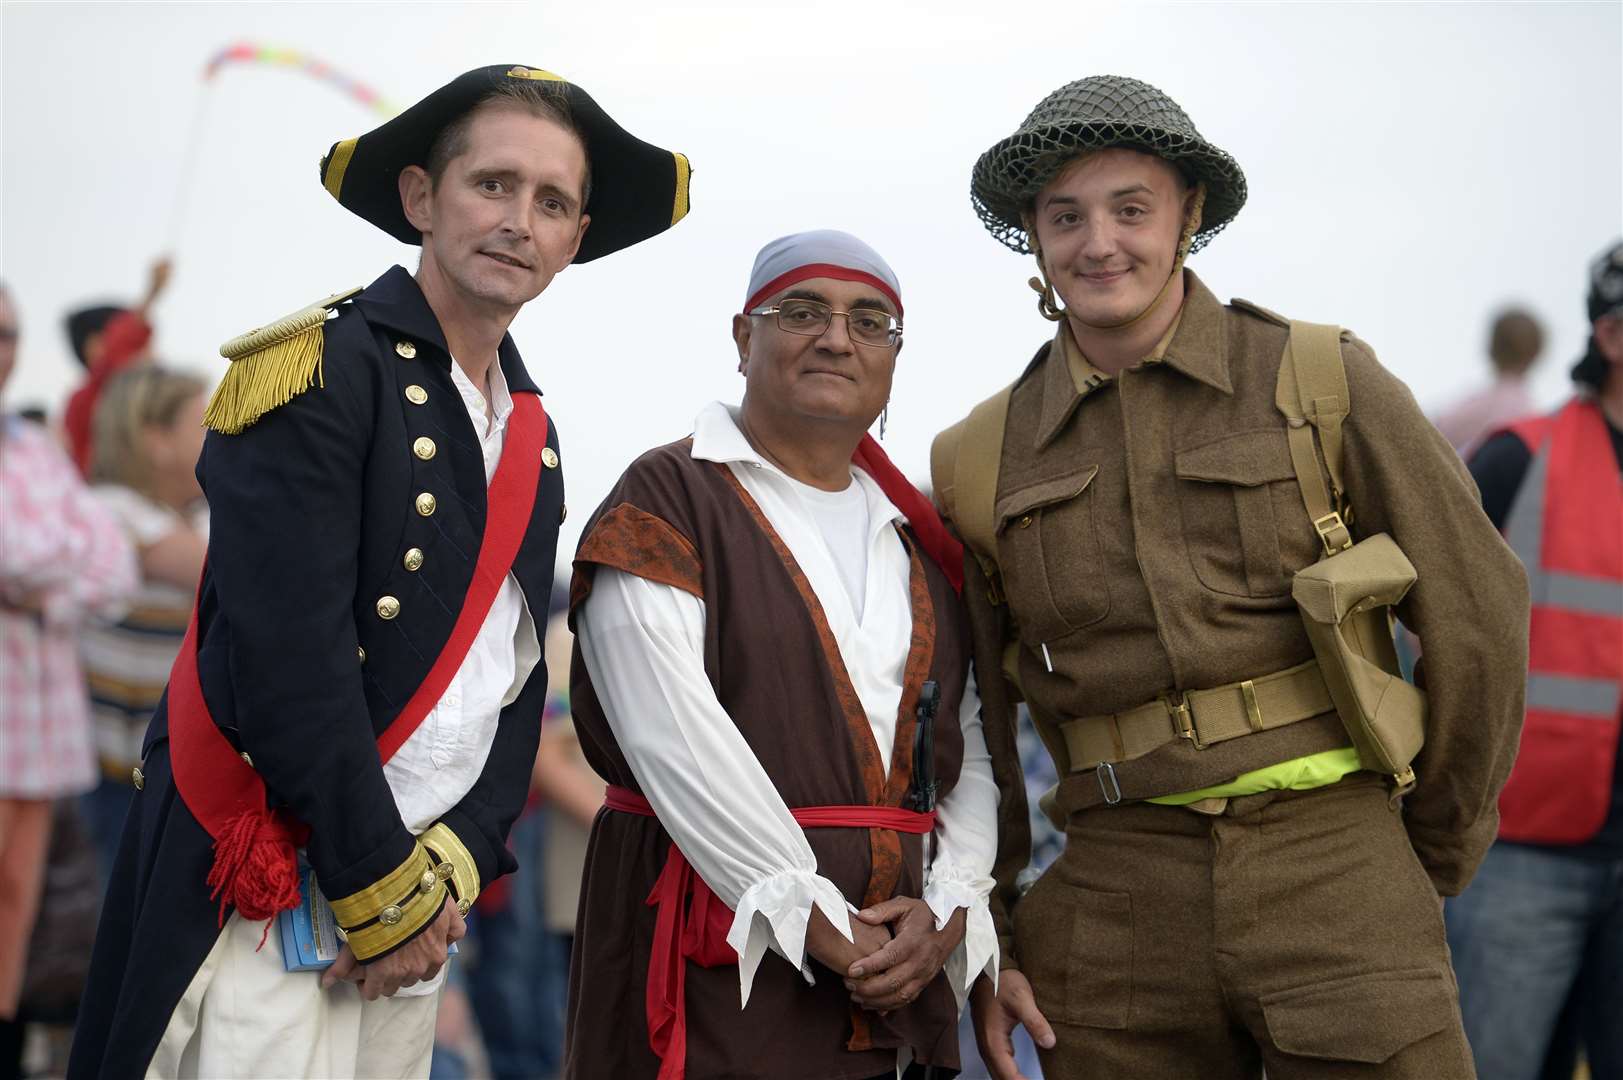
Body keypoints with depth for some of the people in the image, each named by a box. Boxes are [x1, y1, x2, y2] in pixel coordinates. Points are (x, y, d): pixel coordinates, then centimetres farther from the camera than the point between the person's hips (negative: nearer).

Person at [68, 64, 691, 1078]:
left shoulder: (531, 433, 13)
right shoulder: (318, 369, -10)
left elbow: (520, 679, 11)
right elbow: (289, 655, -18)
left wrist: (454, 867, -5)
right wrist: (383, 892, -14)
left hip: (415, 907, 7)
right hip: (267, 902, -7)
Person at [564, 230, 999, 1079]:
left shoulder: (917, 537, 15)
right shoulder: (665, 501, -3)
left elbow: (969, 745, 9)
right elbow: (675, 737, -15)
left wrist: (945, 909, -8)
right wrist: (815, 921, -17)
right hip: (716, 959, -5)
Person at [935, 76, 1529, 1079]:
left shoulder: (1329, 383, 0)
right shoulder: (980, 462, 7)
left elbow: (1477, 619, 5)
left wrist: (1439, 861, 11)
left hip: (1334, 877, -2)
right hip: (1118, 910, 2)